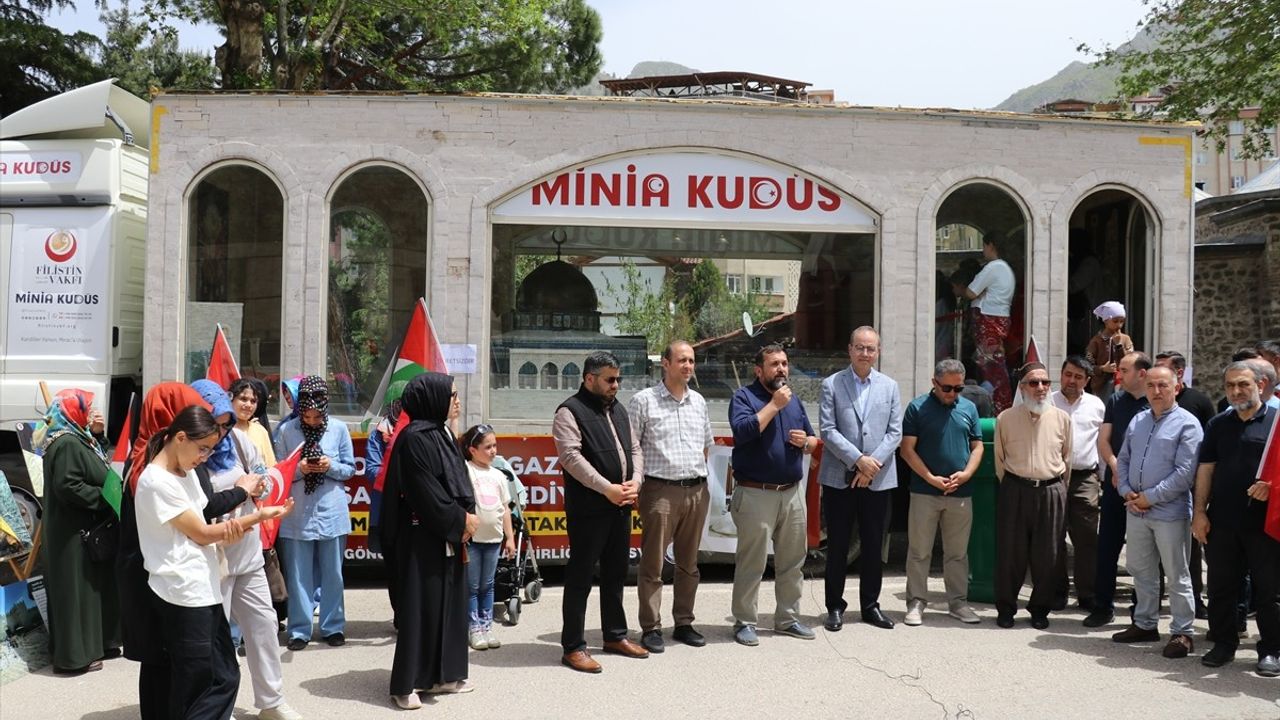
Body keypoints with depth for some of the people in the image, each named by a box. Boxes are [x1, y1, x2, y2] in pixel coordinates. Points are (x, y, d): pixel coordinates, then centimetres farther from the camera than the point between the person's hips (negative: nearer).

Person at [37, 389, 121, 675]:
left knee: (92, 587, 16)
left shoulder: (80, 440, 13)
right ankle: (74, 655, 3)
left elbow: (95, 470, 20)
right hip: (75, 533, -11)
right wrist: (106, 498, -20)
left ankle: (95, 643, 25)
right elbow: (68, 486, -26)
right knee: (77, 590, -4)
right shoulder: (66, 444, -19)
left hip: (88, 529, 11)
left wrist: (97, 435, 7)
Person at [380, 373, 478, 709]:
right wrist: (460, 519, -12)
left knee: (449, 602, 12)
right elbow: (425, 491, -18)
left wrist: (467, 516, -1)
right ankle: (406, 683, 5)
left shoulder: (443, 433, 12)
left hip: (450, 533, 9)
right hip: (423, 536, -9)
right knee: (419, 605, -4)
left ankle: (443, 675, 22)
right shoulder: (414, 437, -15)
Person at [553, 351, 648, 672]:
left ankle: (615, 636, 30)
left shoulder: (619, 410, 16)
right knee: (580, 576, -2)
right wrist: (607, 488, -21)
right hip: (588, 509, -8)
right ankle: (573, 647, 5)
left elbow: (635, 449, 17)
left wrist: (635, 482, -2)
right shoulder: (570, 412, -9)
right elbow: (571, 456, -19)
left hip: (621, 507, 8)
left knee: (616, 574, 17)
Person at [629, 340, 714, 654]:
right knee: (652, 564, 0)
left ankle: (684, 624, 23)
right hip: (661, 490, -5)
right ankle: (651, 629, 8)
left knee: (689, 563, 12)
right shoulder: (644, 400, -4)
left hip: (697, 490, 5)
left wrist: (697, 474, 14)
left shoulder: (698, 401, 12)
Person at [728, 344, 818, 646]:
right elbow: (743, 431, -21)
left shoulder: (795, 401, 16)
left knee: (792, 561, 12)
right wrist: (774, 405, -17)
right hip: (756, 494, -6)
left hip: (792, 493, 6)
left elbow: (813, 442, 21)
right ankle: (744, 622, 8)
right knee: (751, 564, -1)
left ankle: (788, 618, 24)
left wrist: (805, 441, -2)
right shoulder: (744, 397, -3)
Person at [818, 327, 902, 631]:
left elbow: (895, 432, 3)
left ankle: (870, 606, 21)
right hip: (839, 478, -2)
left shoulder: (889, 386, 9)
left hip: (879, 479, 2)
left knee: (873, 546, 9)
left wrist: (873, 463, -10)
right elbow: (827, 430, -7)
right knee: (837, 546, 4)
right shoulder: (832, 384, 0)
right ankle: (835, 607, 15)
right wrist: (858, 460, -15)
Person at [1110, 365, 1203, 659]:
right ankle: (1145, 624, 29)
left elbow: (1185, 472, -16)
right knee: (1140, 570, 16)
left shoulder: (1187, 424, -9)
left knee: (1177, 576, 3)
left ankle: (1182, 633, 12)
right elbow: (1123, 460, 15)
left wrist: (1150, 497, -15)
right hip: (1136, 511, 7)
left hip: (1170, 512, -6)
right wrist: (1127, 492, -1)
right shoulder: (1137, 421, 12)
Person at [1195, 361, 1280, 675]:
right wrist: (1200, 512, 3)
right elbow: (1206, 469, 10)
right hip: (1221, 522, 4)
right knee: (1221, 587, 11)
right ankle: (1223, 644, 22)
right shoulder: (1218, 424, 11)